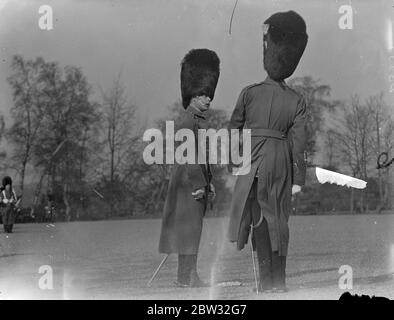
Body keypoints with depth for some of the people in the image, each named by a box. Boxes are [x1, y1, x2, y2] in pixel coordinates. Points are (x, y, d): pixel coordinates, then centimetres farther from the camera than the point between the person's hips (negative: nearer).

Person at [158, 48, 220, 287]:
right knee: (189, 227, -8)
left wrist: (209, 183, 18)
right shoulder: (188, 120, -13)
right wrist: (198, 184, -21)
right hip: (189, 181, -10)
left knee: (193, 229, 11)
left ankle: (189, 275, 17)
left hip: (198, 181, 10)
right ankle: (186, 277, -5)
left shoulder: (201, 120, 18)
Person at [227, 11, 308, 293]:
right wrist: (298, 179, 1)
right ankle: (279, 280, 12)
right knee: (278, 220, 10)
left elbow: (234, 128, 3)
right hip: (280, 162, 1)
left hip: (252, 162, -1)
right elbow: (298, 141, -3)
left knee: (259, 218, 3)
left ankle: (266, 280, 0)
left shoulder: (250, 93, -3)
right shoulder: (296, 101, -1)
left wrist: (232, 162, 16)